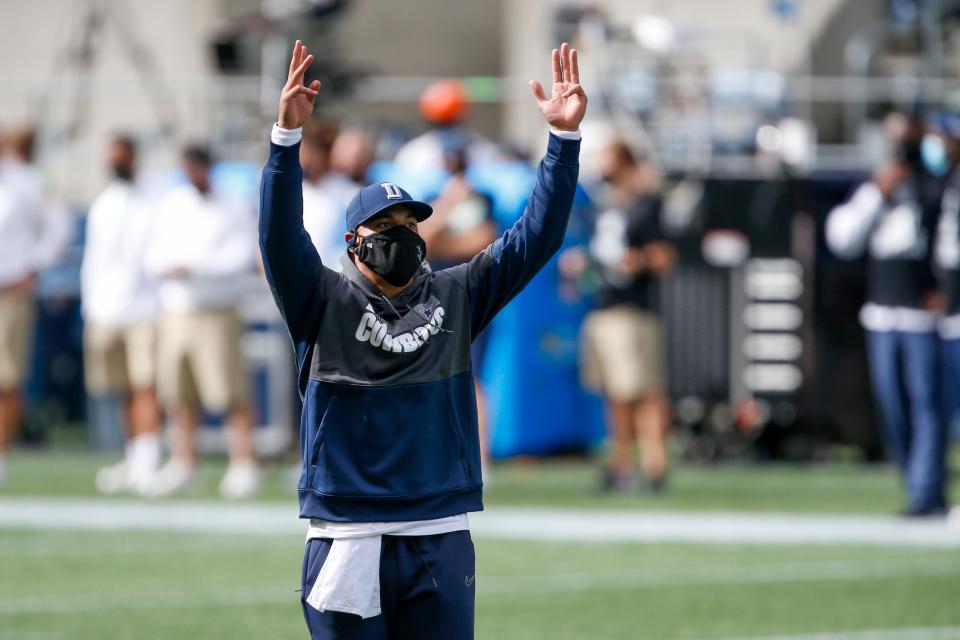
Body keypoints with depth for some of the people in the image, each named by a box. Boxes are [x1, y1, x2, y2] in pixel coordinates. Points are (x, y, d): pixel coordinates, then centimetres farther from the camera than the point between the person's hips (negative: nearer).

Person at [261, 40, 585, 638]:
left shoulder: (456, 297, 11)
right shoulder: (325, 301, 4)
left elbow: (533, 239, 6)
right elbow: (281, 236, -12)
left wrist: (564, 138, -5)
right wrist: (288, 136, -26)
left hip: (441, 539, 3)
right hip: (347, 538, -3)